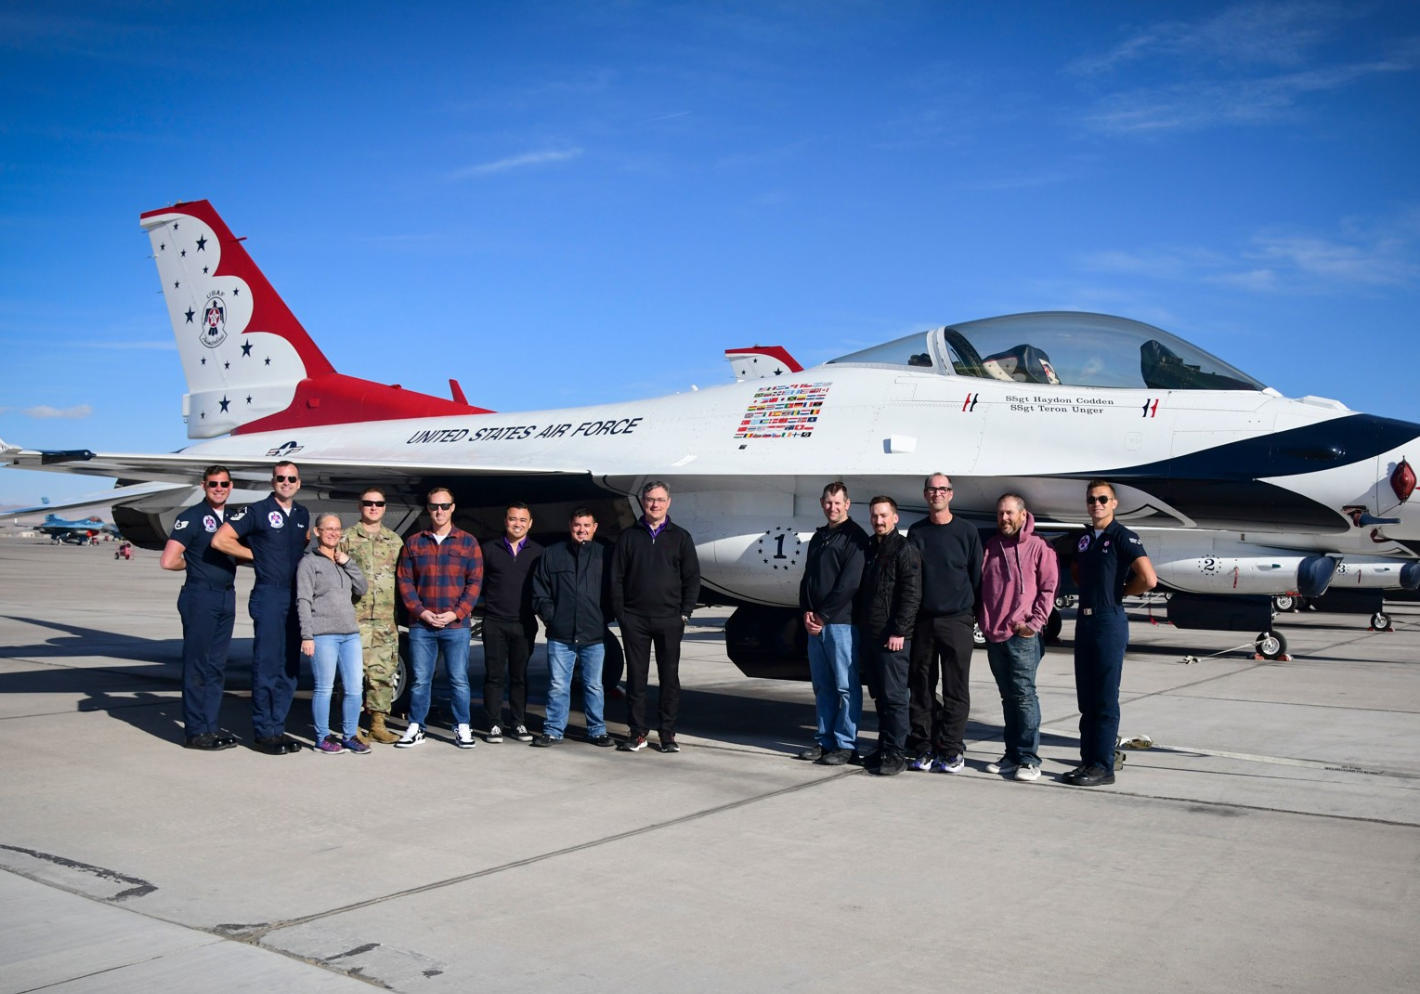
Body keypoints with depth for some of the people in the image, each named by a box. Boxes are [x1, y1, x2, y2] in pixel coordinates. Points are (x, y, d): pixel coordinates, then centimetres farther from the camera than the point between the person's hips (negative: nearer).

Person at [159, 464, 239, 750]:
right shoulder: (191, 517, -8)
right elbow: (168, 561, -14)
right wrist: (196, 564, 0)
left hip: (227, 597, 7)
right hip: (200, 596, -7)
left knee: (217, 666, 10)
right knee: (197, 665, -2)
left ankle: (210, 726, 17)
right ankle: (196, 731, 3)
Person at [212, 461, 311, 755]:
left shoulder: (302, 515, 14)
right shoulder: (257, 511, -4)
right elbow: (220, 540, -7)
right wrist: (256, 555, -3)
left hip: (296, 596, 6)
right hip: (269, 595, -6)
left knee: (290, 667, 8)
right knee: (266, 665, -4)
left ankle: (278, 728, 17)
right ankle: (264, 733, 3)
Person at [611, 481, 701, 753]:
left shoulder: (680, 537, 7)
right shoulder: (628, 537, 8)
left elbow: (692, 578, 6)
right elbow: (616, 577, 6)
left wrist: (685, 613, -3)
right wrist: (620, 613, -2)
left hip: (669, 619, 0)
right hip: (634, 618, 0)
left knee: (670, 677, 4)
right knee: (636, 677, 4)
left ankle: (668, 733, 12)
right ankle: (637, 732, 12)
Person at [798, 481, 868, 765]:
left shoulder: (855, 537, -5)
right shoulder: (818, 537, 19)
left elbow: (849, 583, -13)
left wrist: (823, 616, -12)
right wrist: (807, 613, 2)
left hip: (841, 622, -8)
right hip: (815, 624, 8)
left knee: (846, 686, -3)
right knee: (822, 686, 11)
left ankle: (846, 744, 1)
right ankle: (824, 740, 18)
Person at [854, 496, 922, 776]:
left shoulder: (905, 550, -7)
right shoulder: (868, 549, 17)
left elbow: (911, 596, -13)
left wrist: (899, 631, -17)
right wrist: (858, 625, 14)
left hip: (892, 637, -8)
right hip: (868, 635, 8)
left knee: (894, 696, -5)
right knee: (879, 696, 12)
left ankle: (895, 754, -1)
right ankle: (884, 748, 20)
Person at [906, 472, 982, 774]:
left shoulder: (966, 532, 3)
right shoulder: (916, 532, 11)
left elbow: (977, 576, 5)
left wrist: (974, 613, -1)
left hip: (956, 621, -3)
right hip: (922, 621, 3)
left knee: (956, 690, 0)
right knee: (920, 688, 5)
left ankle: (952, 751, 7)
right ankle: (923, 749, 13)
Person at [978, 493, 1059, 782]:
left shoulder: (1038, 547, 0)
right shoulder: (990, 547, 15)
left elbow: (1049, 588, -3)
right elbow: (981, 586, 18)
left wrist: (1034, 623, -11)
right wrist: (983, 621, 8)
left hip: (1023, 636, -5)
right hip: (994, 635, 5)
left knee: (1024, 695, -8)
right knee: (1008, 697, 11)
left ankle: (1029, 759, -4)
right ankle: (1012, 755, 16)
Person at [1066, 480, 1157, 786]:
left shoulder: (1122, 537, -9)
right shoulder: (1083, 539, 13)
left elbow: (1148, 579, -18)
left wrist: (1121, 592, -2)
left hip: (1110, 621, -8)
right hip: (1084, 620, 8)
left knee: (1105, 699, -4)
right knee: (1086, 699, 11)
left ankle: (1103, 766, 1)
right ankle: (1088, 760, 18)